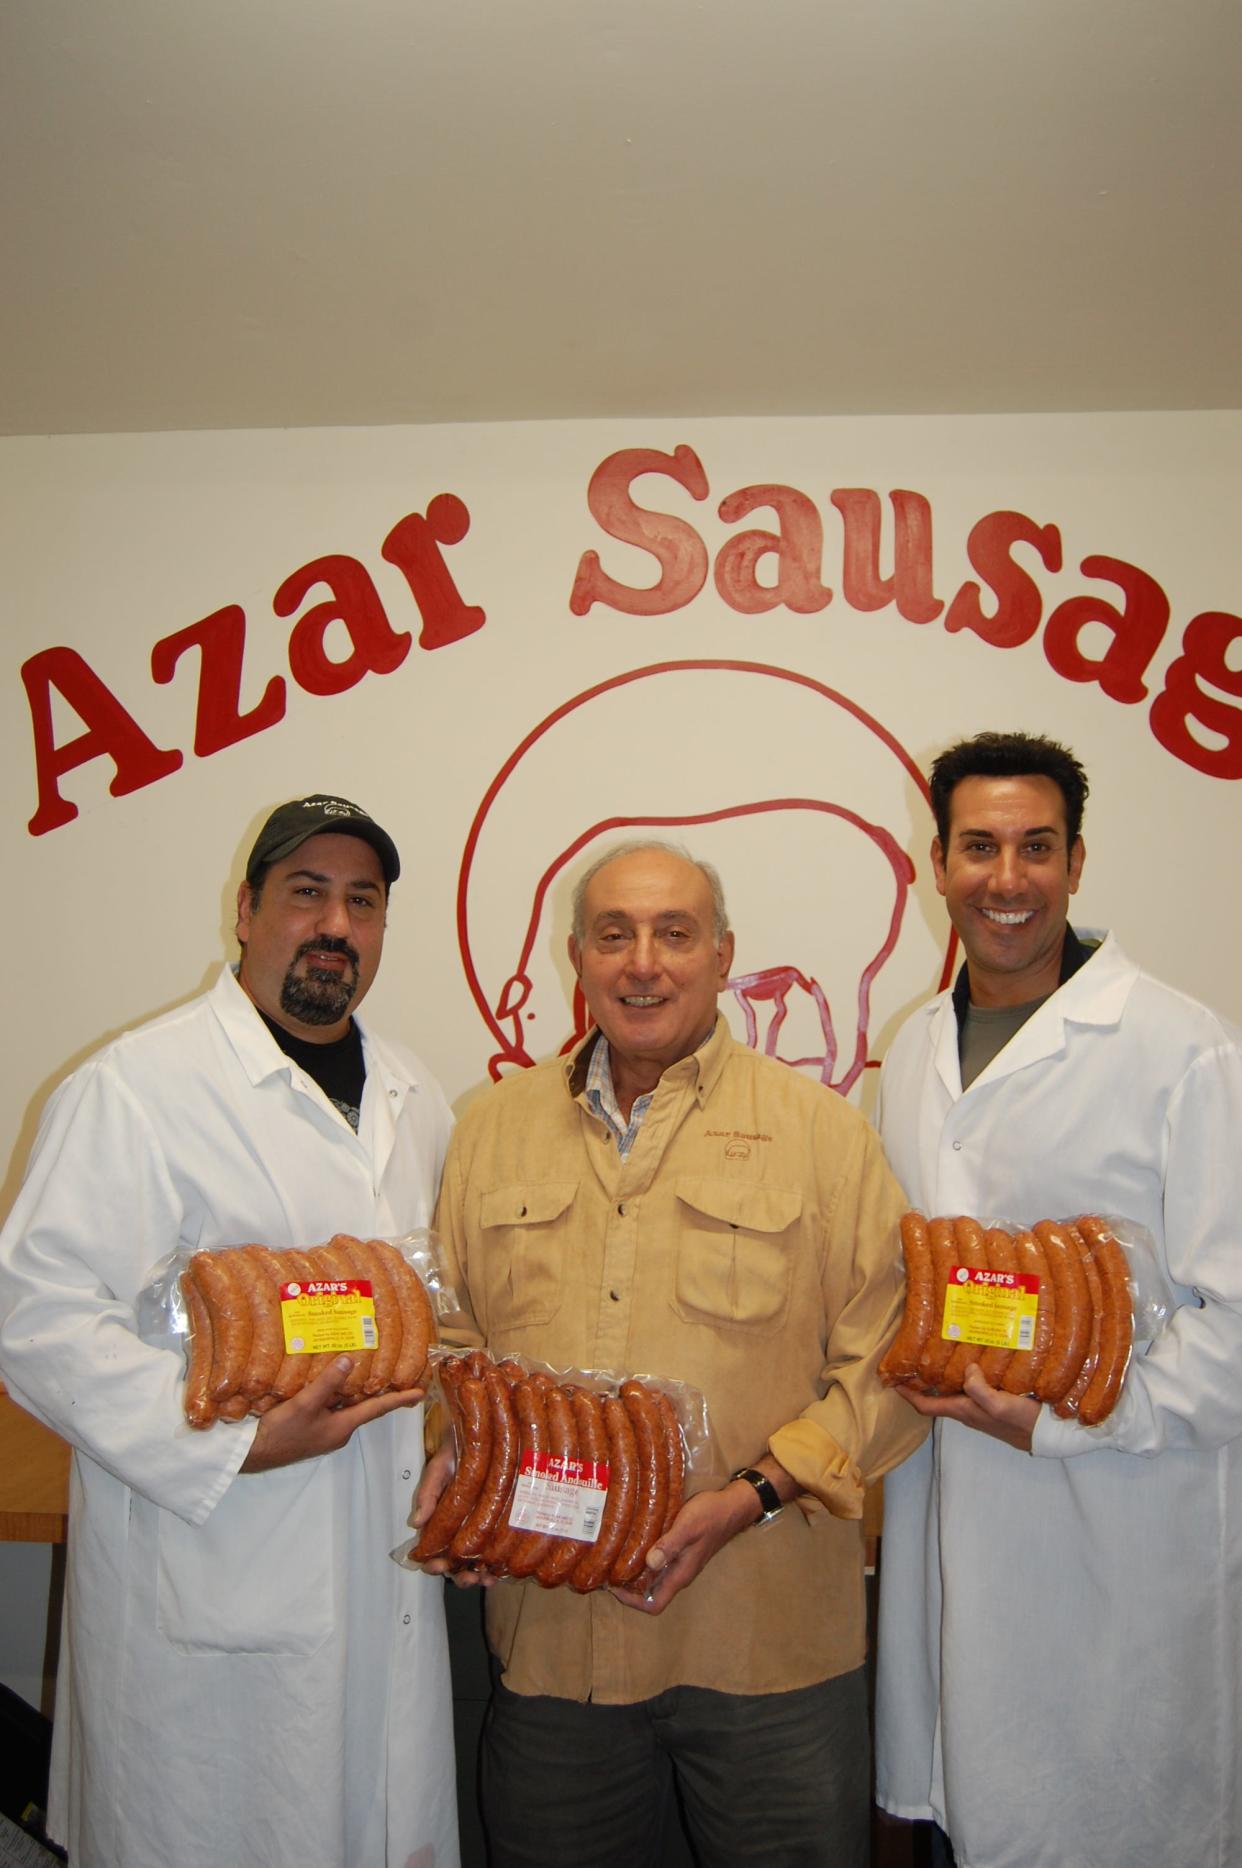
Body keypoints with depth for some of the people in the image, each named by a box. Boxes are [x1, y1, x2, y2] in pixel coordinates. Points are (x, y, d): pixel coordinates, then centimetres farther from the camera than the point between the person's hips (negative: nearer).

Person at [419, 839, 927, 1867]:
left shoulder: (824, 1130, -2)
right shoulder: (494, 1127, 7)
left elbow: (887, 1357, -4)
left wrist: (755, 1493, -14)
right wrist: (452, 1453, -5)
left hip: (767, 1639, -2)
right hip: (549, 1629, 3)